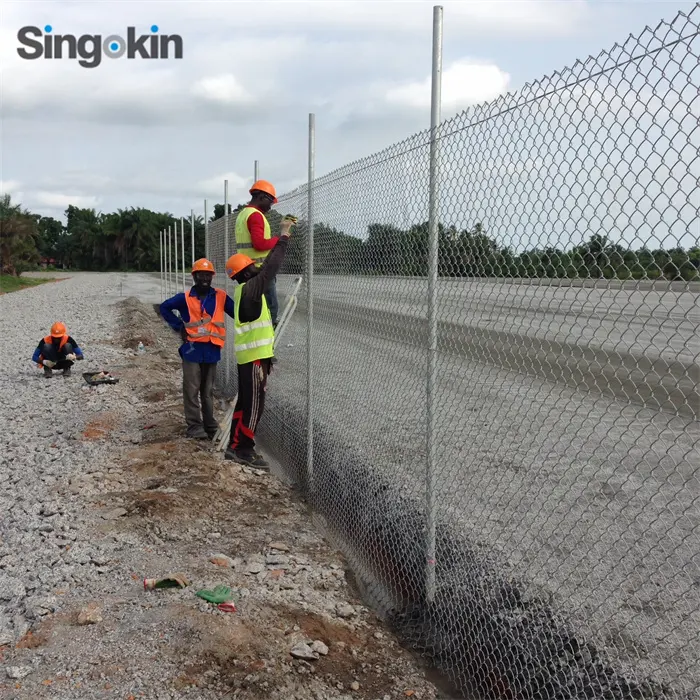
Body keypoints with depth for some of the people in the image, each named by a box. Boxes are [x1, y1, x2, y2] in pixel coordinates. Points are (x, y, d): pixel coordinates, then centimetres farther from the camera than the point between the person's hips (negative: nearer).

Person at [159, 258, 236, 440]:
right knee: (192, 390, 0)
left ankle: (210, 424, 23)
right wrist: (179, 327, 3)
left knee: (208, 390, 14)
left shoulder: (221, 297, 1)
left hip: (211, 350, 2)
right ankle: (195, 426, 7)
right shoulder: (185, 298, 0)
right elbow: (165, 308, 11)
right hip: (192, 349, -1)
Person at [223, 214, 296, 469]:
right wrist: (283, 236, -14)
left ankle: (235, 446, 20)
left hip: (251, 355, 10)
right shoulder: (249, 288, -16)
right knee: (254, 404, -5)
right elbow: (270, 267, -18)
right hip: (254, 356, -10)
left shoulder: (246, 290, 13)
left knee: (245, 401, 14)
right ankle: (245, 449, 2)